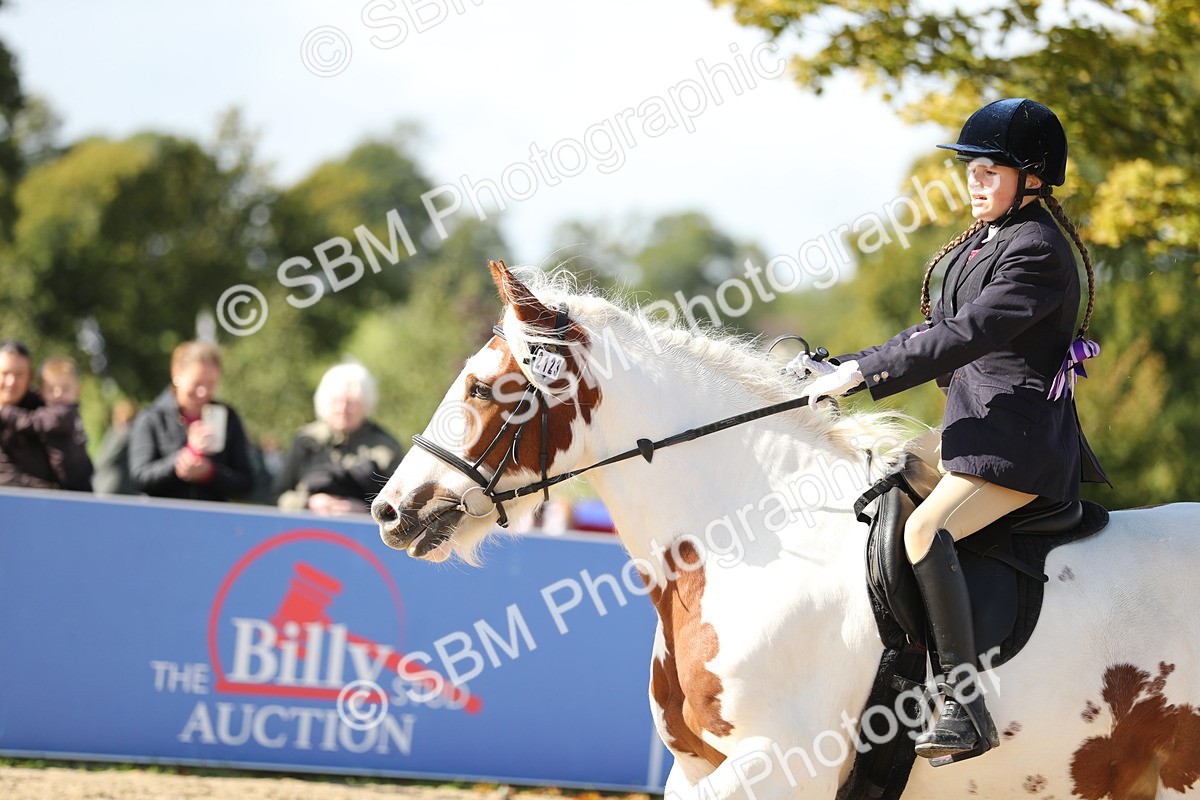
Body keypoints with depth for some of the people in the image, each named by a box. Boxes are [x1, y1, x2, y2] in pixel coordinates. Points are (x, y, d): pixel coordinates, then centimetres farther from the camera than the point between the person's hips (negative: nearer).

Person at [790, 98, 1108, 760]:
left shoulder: (1036, 251, -14)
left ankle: (965, 710, -34)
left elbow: (967, 335, -23)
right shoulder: (985, 241, 17)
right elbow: (940, 332, 19)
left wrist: (863, 373, -23)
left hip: (1019, 439, -11)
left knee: (924, 531, -30)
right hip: (982, 428, 11)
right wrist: (845, 368, 9)